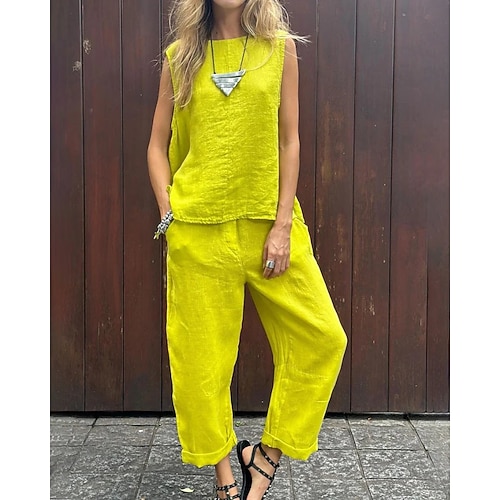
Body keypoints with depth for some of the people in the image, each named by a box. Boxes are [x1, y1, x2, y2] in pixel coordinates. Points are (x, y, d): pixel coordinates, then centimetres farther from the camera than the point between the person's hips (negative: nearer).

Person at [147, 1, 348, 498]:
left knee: (321, 338, -4)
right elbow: (158, 145, 11)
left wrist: (283, 224, -6)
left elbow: (289, 141, 2)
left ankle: (266, 456, 14)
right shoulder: (180, 57, 7)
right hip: (198, 228, 0)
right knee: (202, 351, 3)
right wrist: (169, 214, -2)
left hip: (267, 221, 1)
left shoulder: (279, 48, 6)